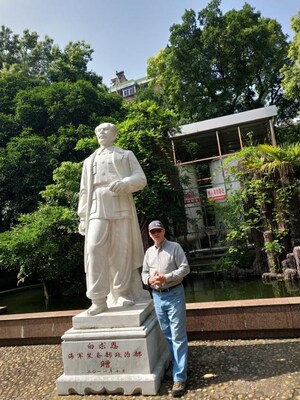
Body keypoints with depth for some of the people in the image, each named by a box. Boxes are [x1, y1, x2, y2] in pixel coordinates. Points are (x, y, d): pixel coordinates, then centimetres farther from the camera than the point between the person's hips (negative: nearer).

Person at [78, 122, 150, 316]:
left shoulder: (126, 155, 18)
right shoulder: (90, 160, 26)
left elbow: (141, 179, 6)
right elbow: (84, 190, 19)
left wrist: (124, 183, -15)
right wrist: (83, 216, 8)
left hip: (122, 207, -1)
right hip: (97, 209, 2)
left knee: (122, 252, -3)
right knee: (94, 249, -14)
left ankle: (121, 294, 10)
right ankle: (98, 299, -9)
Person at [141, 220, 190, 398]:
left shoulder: (175, 247, -6)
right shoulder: (149, 252, 9)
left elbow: (185, 268, -11)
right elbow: (144, 273, 13)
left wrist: (167, 277, -20)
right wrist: (149, 279, -9)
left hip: (174, 294, -5)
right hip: (157, 296, 5)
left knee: (178, 336, -2)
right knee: (167, 335, 16)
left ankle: (180, 377, 6)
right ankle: (179, 365, 35)